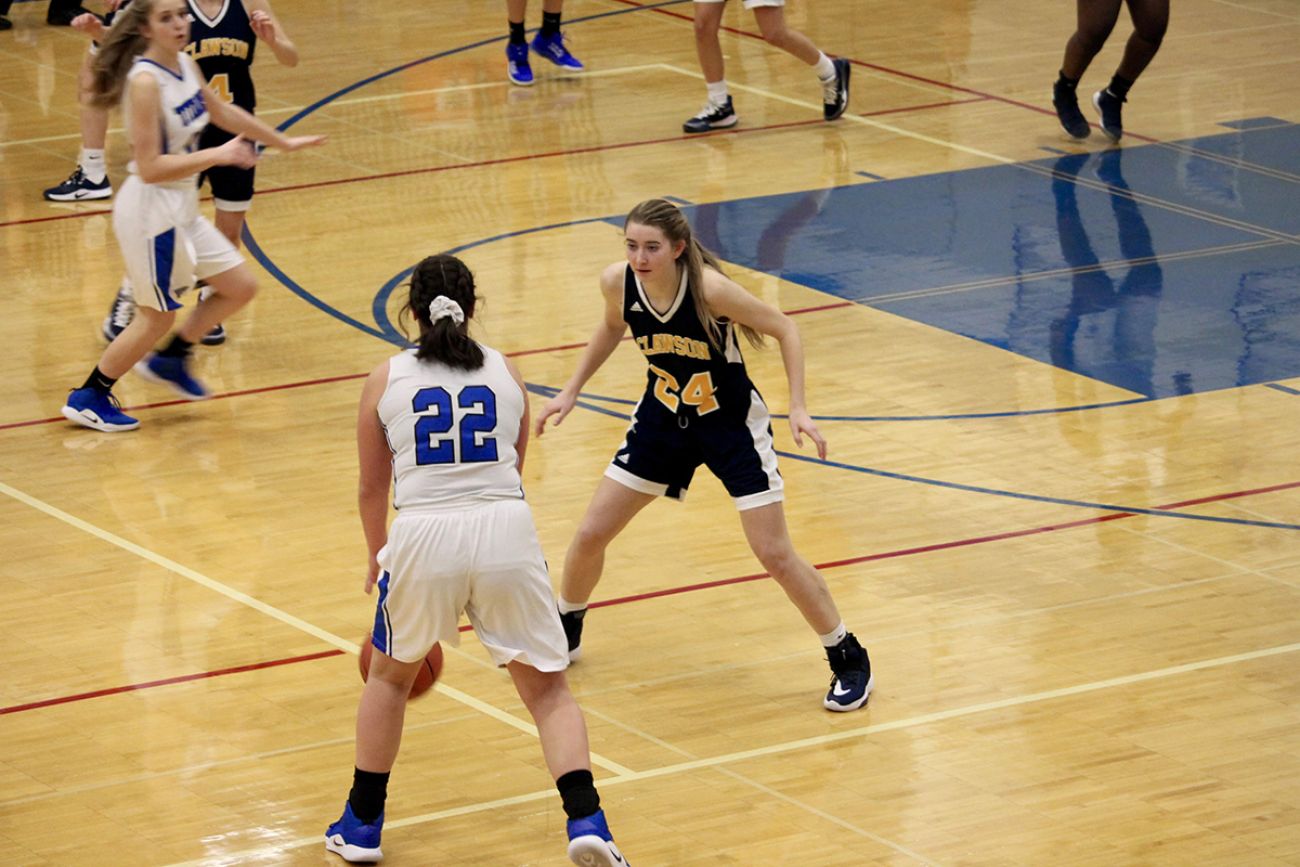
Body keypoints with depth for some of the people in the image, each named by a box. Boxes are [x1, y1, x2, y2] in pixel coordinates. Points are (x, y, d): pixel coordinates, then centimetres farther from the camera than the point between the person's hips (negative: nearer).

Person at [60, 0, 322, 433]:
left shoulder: (186, 66, 2)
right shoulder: (145, 81, -24)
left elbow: (223, 113, 21)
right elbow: (150, 167, -27)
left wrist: (283, 142, 29)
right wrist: (219, 155, -26)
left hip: (182, 209, 9)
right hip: (151, 210, -9)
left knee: (240, 287, 16)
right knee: (158, 315, 3)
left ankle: (170, 359, 31)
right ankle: (88, 398, 19)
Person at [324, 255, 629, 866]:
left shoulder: (387, 380, 12)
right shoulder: (506, 374, 15)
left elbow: (372, 489, 19)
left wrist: (378, 559, 37)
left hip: (423, 536, 0)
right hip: (506, 530, 0)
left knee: (389, 675, 24)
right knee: (547, 688, 10)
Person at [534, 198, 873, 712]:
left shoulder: (709, 289, -31)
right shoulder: (618, 283, -17)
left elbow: (784, 328, -18)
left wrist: (798, 408, -24)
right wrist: (571, 391, 9)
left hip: (732, 424, -5)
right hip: (663, 419, 5)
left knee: (776, 556, -7)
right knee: (590, 535, 5)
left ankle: (849, 660, 10)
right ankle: (565, 632, 33)